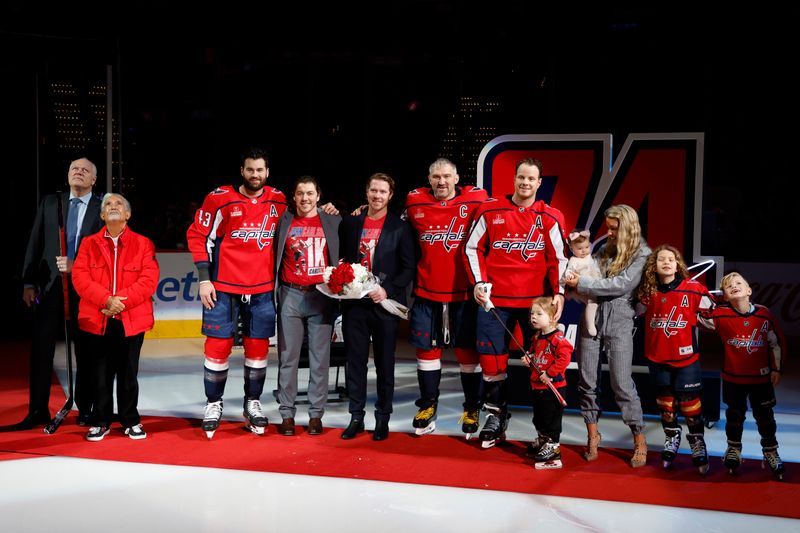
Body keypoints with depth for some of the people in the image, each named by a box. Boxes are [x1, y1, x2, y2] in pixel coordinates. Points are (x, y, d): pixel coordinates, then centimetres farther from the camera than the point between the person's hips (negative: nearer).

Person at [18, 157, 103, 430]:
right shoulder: (49, 202, 10)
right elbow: (35, 243, 8)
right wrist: (29, 282, 3)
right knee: (41, 348, 0)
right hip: (50, 284, 2)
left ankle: (85, 408, 16)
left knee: (85, 349, 5)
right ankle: (38, 410, 7)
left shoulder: (102, 208, 2)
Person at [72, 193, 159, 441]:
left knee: (128, 373, 7)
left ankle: (131, 420, 20)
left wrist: (121, 302, -16)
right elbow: (80, 276, -4)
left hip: (131, 320, -1)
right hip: (98, 320, 1)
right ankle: (101, 422, 19)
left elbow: (149, 280, -7)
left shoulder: (143, 244, 3)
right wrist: (106, 299, -17)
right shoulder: (89, 244, 7)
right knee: (101, 373, 7)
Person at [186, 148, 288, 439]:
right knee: (218, 346, 0)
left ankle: (252, 403, 22)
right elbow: (197, 235, -3)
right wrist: (204, 279, -7)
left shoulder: (278, 201, 4)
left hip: (263, 289, 3)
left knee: (258, 347, 7)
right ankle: (214, 404, 16)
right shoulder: (220, 198, -6)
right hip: (223, 287, -2)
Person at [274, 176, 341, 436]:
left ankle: (316, 414, 9)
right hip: (291, 296, 0)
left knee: (320, 358, 1)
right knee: (288, 357, 2)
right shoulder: (284, 221, 7)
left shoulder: (333, 221, 7)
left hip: (322, 296, 0)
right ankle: (287, 413, 10)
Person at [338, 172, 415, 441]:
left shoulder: (400, 228, 0)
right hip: (354, 303, 3)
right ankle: (356, 416, 15)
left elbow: (408, 267, -2)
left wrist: (388, 290, -14)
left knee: (385, 364, 5)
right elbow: (341, 259, 16)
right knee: (355, 362, 6)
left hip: (384, 304, -2)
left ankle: (383, 418, 14)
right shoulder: (349, 223, 9)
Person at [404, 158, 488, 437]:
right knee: (427, 349, 9)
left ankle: (472, 409, 18)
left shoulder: (475, 199, -5)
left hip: (464, 292, -2)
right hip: (427, 291, 2)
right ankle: (427, 406, 23)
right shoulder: (415, 202, 1)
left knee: (467, 350, 5)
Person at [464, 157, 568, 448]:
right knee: (492, 358, 4)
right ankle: (495, 416, 21)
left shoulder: (550, 218, 1)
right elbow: (473, 247, 7)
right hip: (494, 299, 1)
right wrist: (479, 282, -3)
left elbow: (558, 258, 2)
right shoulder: (490, 211, 2)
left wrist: (559, 292, -9)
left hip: (535, 300, 0)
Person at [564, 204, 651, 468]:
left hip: (619, 321, -5)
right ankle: (592, 434, 20)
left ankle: (639, 440, 8)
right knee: (587, 381, 6)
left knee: (622, 383, -6)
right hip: (591, 316, 5)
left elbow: (620, 285, -13)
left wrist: (581, 283, -13)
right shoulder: (606, 249, 14)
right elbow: (589, 272, 17)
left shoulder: (642, 255, -3)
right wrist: (575, 281, -6)